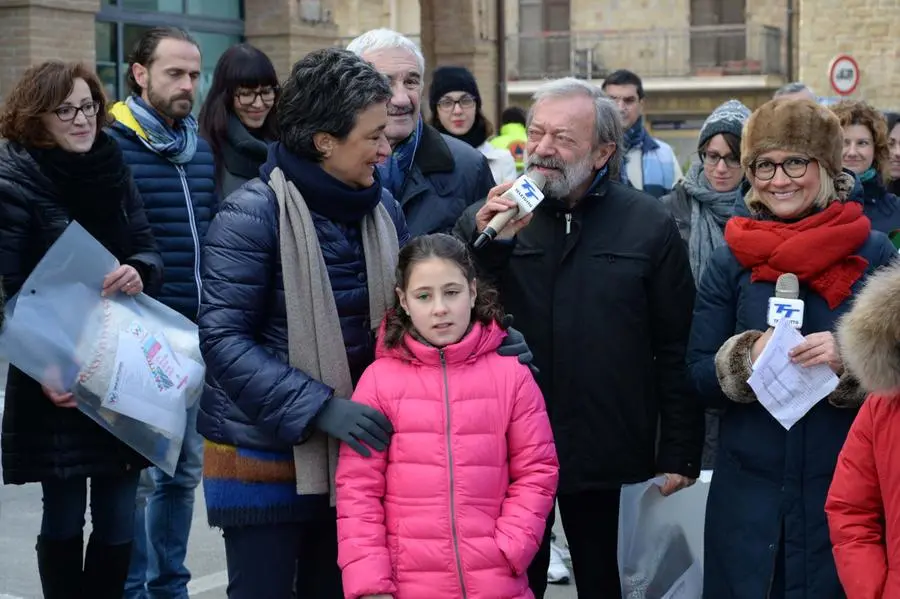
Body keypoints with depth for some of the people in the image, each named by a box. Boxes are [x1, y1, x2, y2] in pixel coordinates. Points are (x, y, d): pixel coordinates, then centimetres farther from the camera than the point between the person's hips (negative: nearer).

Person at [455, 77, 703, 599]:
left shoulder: (650, 225, -1)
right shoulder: (486, 219, 3)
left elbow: (677, 351, 0)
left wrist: (679, 456, -2)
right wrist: (489, 242, -17)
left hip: (610, 455, -1)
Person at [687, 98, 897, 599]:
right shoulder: (731, 261, 3)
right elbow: (699, 374, 1)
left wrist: (849, 362, -20)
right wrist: (747, 356, -19)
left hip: (847, 489, -1)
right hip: (750, 493, 1)